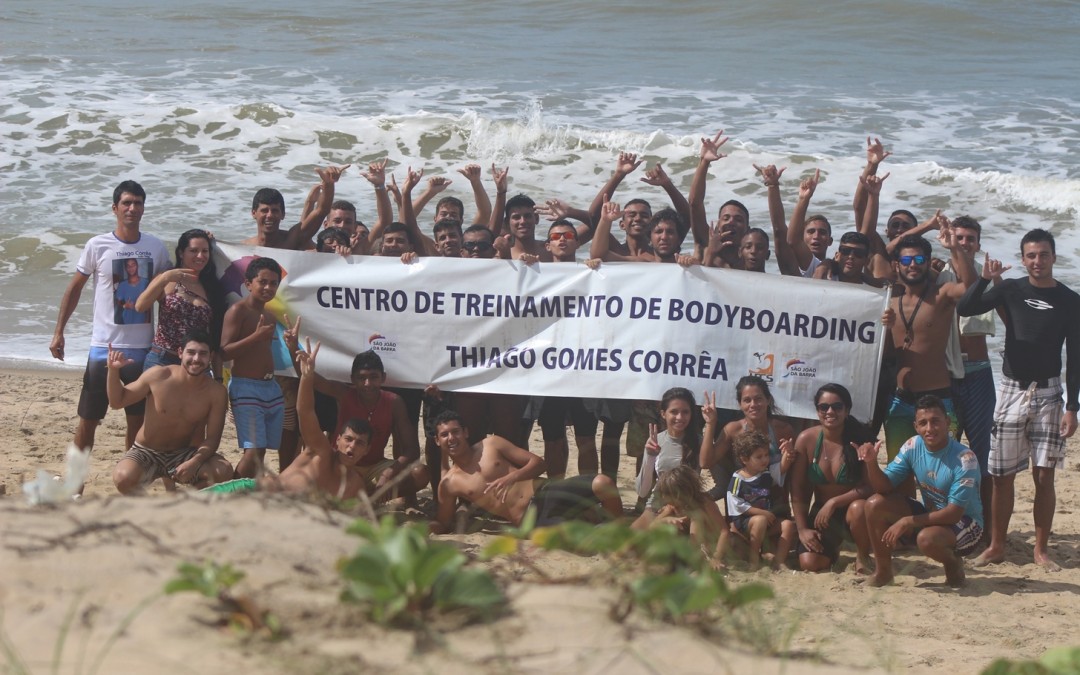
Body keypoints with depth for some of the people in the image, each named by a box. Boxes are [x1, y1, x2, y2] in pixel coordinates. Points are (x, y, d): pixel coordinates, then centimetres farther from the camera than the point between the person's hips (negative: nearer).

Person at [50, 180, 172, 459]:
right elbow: (74, 289, 4)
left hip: (142, 348, 2)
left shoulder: (156, 247, 3)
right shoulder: (97, 246, -4)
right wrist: (58, 333, -1)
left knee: (138, 420, 8)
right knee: (88, 419, 1)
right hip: (104, 346, -2)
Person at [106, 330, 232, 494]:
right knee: (123, 478, -35)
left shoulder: (216, 392, -11)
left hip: (185, 454, 2)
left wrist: (194, 463, -29)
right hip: (146, 453, -1)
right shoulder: (158, 376, -13)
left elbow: (212, 439, -10)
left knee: (223, 471, -27)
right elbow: (117, 402, 1)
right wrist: (113, 371, -17)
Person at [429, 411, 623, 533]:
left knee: (603, 484, -25)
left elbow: (538, 463, 9)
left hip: (547, 493, 3)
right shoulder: (448, 484, 9)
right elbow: (443, 525, 18)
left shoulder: (491, 444, 11)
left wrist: (511, 478, -12)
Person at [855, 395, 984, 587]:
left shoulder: (964, 459, -25)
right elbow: (885, 487, -6)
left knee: (927, 538, -38)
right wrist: (871, 463, -28)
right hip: (928, 515, 6)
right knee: (875, 504, -14)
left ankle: (953, 563, -3)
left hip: (963, 522, -6)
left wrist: (908, 522, -31)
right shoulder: (912, 447, -8)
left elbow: (955, 512, -27)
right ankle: (882, 571, 2)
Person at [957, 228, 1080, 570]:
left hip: (1048, 394, -1)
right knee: (1003, 475, 3)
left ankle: (1041, 549, 10)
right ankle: (996, 546, 12)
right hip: (1012, 390, 1)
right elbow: (965, 309, -8)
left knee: (1044, 475, 0)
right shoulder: (1011, 290, 2)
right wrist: (985, 280, -23)